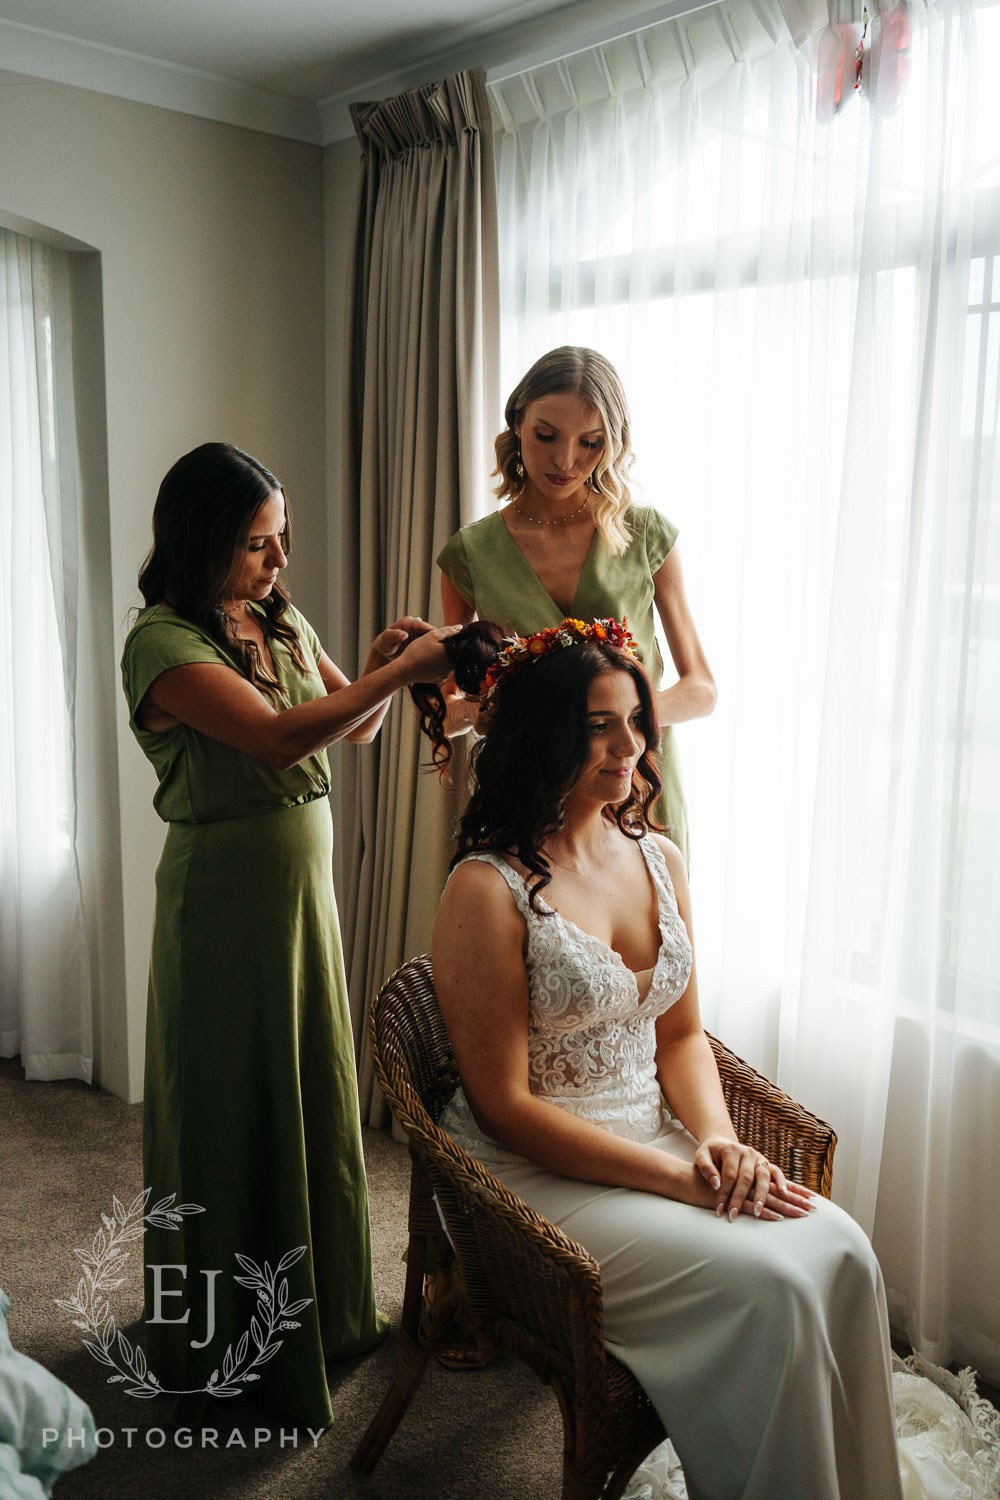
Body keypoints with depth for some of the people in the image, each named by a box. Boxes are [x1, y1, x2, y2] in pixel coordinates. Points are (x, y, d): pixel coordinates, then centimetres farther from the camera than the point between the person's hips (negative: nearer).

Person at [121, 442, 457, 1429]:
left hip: (304, 875, 8)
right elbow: (280, 737, -28)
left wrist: (383, 666, -6)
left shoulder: (282, 625, 7)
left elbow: (353, 728, 13)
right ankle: (230, 1346, 26)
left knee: (311, 1088, 17)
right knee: (236, 1100, 5)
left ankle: (317, 1306, 38)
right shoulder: (164, 643, -16)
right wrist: (403, 671, -28)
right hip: (227, 892, -7)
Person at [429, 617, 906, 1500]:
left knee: (841, 1250, -16)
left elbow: (682, 1033, 12)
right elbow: (505, 1106, -15)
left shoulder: (660, 861, 6)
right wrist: (683, 1179, -18)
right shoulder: (490, 888, -16)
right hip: (539, 1168, -6)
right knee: (765, 1283, -23)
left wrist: (718, 1138, -8)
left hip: (657, 1136, 6)